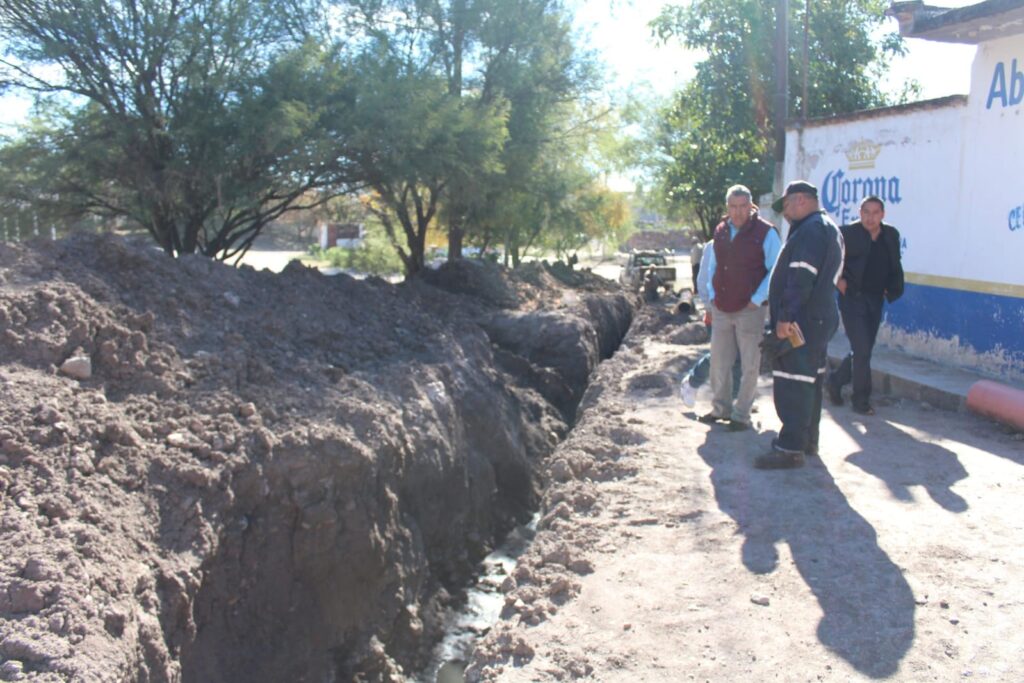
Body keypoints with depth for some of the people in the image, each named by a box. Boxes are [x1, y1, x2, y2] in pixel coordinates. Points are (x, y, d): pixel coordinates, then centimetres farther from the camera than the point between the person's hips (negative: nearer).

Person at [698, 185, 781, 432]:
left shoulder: (765, 233, -7)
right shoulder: (720, 231, 10)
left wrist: (757, 300, -14)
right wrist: (712, 295, 9)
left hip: (749, 310, -5)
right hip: (721, 309, 6)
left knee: (749, 366, 1)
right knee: (719, 362, 12)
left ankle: (741, 415, 12)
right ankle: (721, 408, 26)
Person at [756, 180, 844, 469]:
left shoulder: (811, 230, -15)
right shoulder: (829, 229, 20)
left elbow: (801, 279, -25)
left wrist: (786, 316, -25)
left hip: (800, 322, -11)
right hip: (820, 318, 11)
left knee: (792, 384, -9)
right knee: (810, 380, 16)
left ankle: (791, 448, -7)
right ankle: (808, 440, 26)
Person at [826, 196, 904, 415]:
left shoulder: (891, 235, 5)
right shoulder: (847, 233, -10)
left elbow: (895, 266, 17)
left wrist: (893, 289, 3)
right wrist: (838, 280, -12)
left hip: (875, 300, 6)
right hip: (853, 299, -6)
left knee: (862, 351, 11)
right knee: (861, 350, -8)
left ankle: (835, 382, 32)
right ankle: (861, 401, 5)